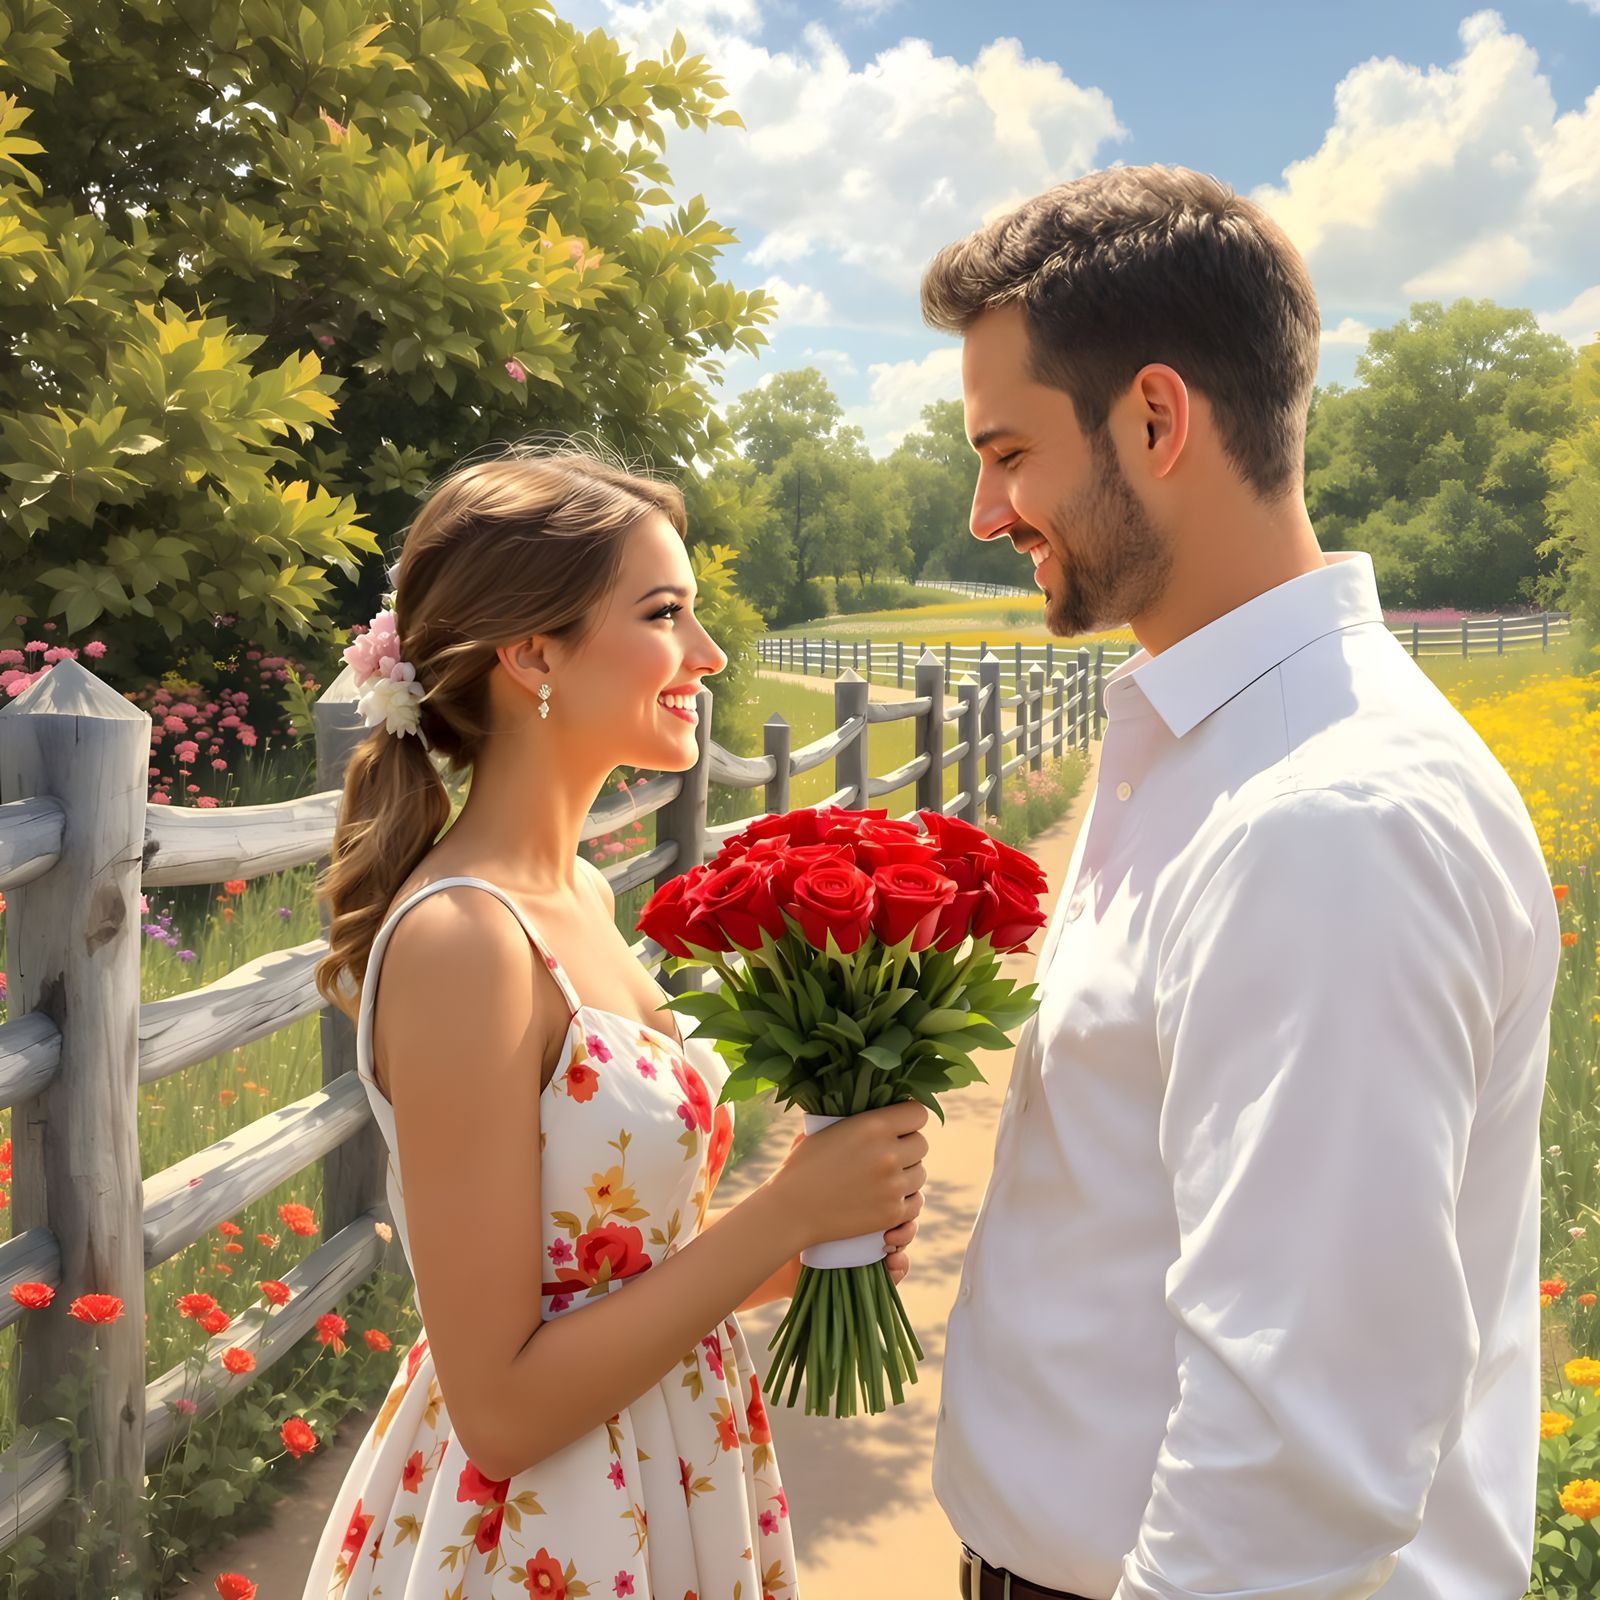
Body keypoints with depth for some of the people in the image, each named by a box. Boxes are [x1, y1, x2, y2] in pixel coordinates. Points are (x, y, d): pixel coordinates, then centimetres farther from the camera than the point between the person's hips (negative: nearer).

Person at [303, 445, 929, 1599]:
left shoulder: (579, 896, 1)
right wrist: (786, 1212, -20)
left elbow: (603, 1248, 8)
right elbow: (500, 1407, -22)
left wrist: (806, 1245, -6)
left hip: (664, 1481, 8)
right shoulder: (460, 940, -24)